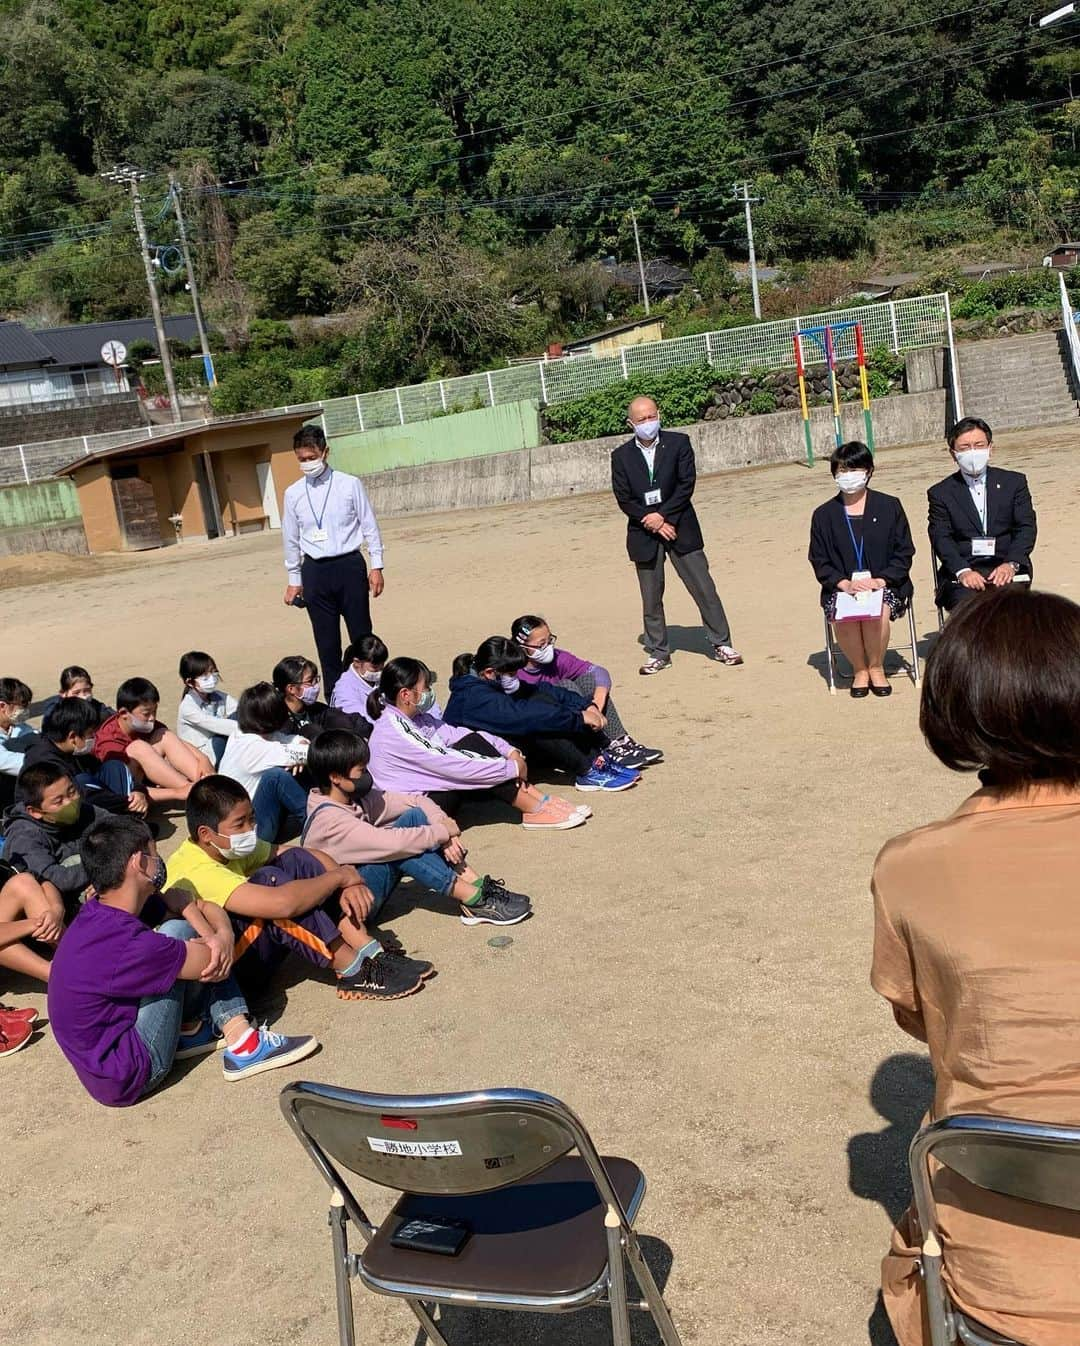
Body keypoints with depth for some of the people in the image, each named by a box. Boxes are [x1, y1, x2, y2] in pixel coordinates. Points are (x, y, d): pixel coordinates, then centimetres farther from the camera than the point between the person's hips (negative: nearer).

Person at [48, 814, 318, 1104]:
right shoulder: (128, 944, -30)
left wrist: (223, 935, -17)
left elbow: (200, 906, 4)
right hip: (123, 1079, -9)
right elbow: (215, 965, -18)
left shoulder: (103, 910, -3)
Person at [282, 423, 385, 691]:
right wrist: (294, 580, 13)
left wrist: (376, 566, -2)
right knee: (326, 641, 7)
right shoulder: (293, 494, 4)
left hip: (349, 565, -2)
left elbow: (369, 526, 1)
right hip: (315, 571, 2)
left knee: (362, 634, 2)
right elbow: (291, 539, 11)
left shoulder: (350, 485, -2)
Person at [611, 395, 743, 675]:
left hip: (680, 528, -1)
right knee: (651, 598, 7)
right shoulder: (621, 456, 2)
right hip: (644, 535, 1)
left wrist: (662, 515, -15)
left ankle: (721, 644, 13)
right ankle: (659, 653, 18)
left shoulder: (678, 443, 0)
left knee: (704, 589, 1)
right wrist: (652, 522, -13)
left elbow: (686, 484, -7)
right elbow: (623, 499, -2)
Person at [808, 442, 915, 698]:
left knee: (877, 612, -34)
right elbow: (819, 561, 6)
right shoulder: (823, 515, 10)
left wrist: (880, 580, -12)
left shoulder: (889, 507, 7)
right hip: (841, 588, 1)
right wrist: (844, 583, -13)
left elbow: (904, 552, 4)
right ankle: (859, 670, -6)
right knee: (842, 617, -32)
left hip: (885, 584, -1)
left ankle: (876, 668, -6)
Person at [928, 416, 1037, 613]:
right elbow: (941, 538, -1)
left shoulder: (1014, 482, 15)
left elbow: (1026, 528, 5)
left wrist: (1011, 564, -14)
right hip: (962, 570, -1)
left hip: (1006, 566, 1)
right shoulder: (940, 493, 11)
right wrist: (962, 571, -20)